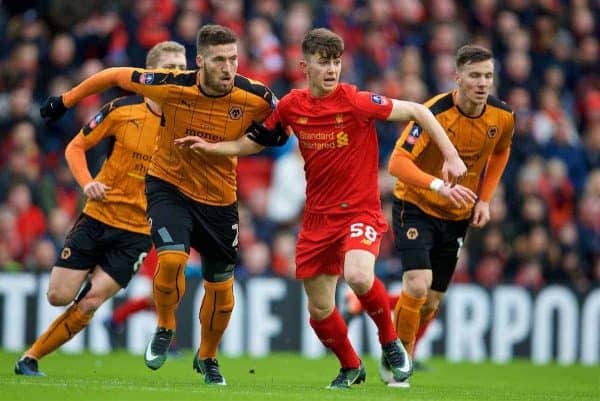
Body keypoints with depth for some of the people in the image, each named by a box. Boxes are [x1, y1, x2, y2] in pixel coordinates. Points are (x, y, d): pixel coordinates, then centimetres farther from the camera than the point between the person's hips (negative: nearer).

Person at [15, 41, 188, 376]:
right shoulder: (122, 110, -5)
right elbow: (76, 147, 4)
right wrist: (87, 182, -14)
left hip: (138, 232, 0)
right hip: (97, 219, 0)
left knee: (90, 302, -9)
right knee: (59, 296, -4)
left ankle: (32, 358, 6)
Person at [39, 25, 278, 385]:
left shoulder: (254, 96, -18)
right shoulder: (171, 86, -22)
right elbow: (116, 76, -6)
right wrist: (66, 100, 1)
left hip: (219, 199, 2)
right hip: (169, 185, -2)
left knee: (221, 289, 7)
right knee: (172, 259, -26)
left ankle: (208, 358, 34)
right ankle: (165, 329, 4)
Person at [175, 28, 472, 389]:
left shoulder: (356, 101, -15)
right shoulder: (291, 106, -1)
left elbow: (418, 111, -10)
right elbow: (257, 142, 17)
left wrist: (451, 156, -15)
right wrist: (211, 147, 6)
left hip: (361, 210, -5)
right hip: (318, 216, 5)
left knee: (358, 276, -33)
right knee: (320, 309, 7)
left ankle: (390, 342, -6)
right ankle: (352, 367, 35)